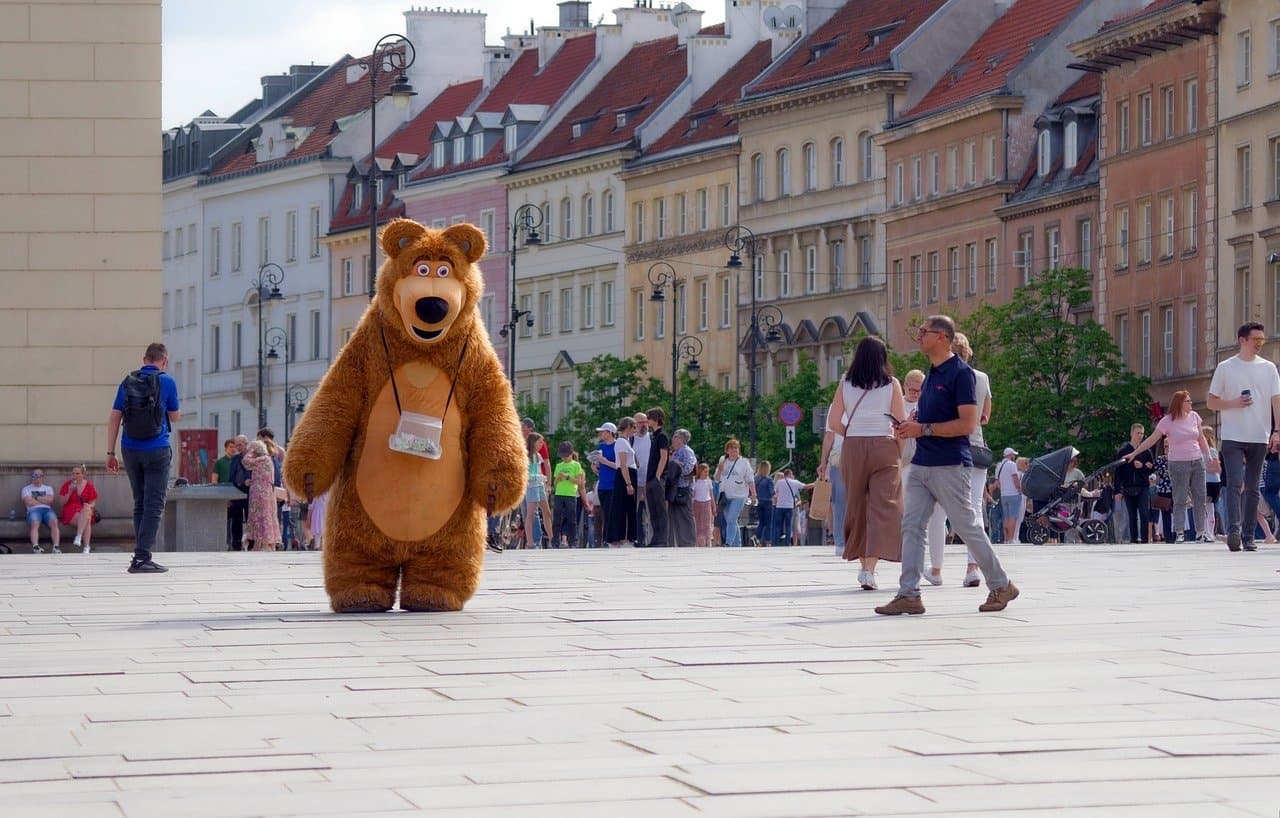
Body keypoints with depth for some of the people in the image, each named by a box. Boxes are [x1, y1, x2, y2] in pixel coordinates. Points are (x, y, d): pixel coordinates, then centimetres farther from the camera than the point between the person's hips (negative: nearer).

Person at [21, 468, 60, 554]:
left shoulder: (48, 488, 25)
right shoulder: (26, 489, 19)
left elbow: (50, 500, 4)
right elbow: (28, 502, 1)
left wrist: (35, 498, 5)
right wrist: (44, 500, 7)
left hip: (47, 510, 2)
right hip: (33, 510, -2)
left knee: (54, 522, -32)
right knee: (35, 524, -37)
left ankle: (56, 547, -46)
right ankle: (35, 547, -54)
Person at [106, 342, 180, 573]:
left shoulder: (127, 383, 6)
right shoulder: (167, 382, -4)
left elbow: (114, 418, 3)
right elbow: (174, 417, 5)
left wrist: (110, 452, 6)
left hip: (130, 450, 4)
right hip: (157, 450, -4)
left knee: (140, 504, 15)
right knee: (154, 506, -3)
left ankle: (141, 553, 16)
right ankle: (142, 558, -12)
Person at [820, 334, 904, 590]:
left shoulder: (845, 384, 4)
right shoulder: (891, 384, -1)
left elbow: (833, 423, 2)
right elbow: (901, 423, -2)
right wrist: (900, 454, 9)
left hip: (853, 447, 2)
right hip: (884, 447, -2)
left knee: (856, 507, 15)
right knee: (882, 507, -4)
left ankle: (863, 564, 23)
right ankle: (870, 568, -18)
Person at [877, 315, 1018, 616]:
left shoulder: (960, 373, -12)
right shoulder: (932, 373, 15)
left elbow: (967, 423, -18)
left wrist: (923, 429, -19)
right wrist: (909, 427, 6)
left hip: (949, 465, -8)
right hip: (922, 464, 8)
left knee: (969, 527, 1)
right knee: (912, 526, -1)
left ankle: (1001, 586, 15)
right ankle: (909, 595, -4)